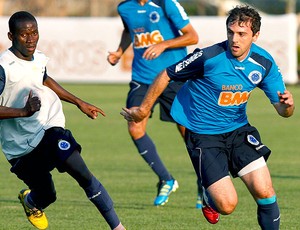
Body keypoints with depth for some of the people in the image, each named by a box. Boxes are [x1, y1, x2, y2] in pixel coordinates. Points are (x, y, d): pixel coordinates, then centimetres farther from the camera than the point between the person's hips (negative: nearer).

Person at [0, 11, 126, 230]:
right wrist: (24, 111, -33)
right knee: (47, 196, 6)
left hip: (49, 127, 4)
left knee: (82, 174, -17)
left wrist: (79, 103, 29)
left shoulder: (39, 58, 3)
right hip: (20, 145, -4)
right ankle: (29, 200, 45)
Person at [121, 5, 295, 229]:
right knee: (227, 205, -12)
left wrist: (287, 105, -28)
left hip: (239, 129, 4)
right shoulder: (209, 57, -23)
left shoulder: (264, 62, -10)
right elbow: (166, 76, -8)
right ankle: (209, 197, 24)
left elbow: (282, 109, -3)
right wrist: (144, 109, 3)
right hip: (203, 135, -4)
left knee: (264, 191, -13)